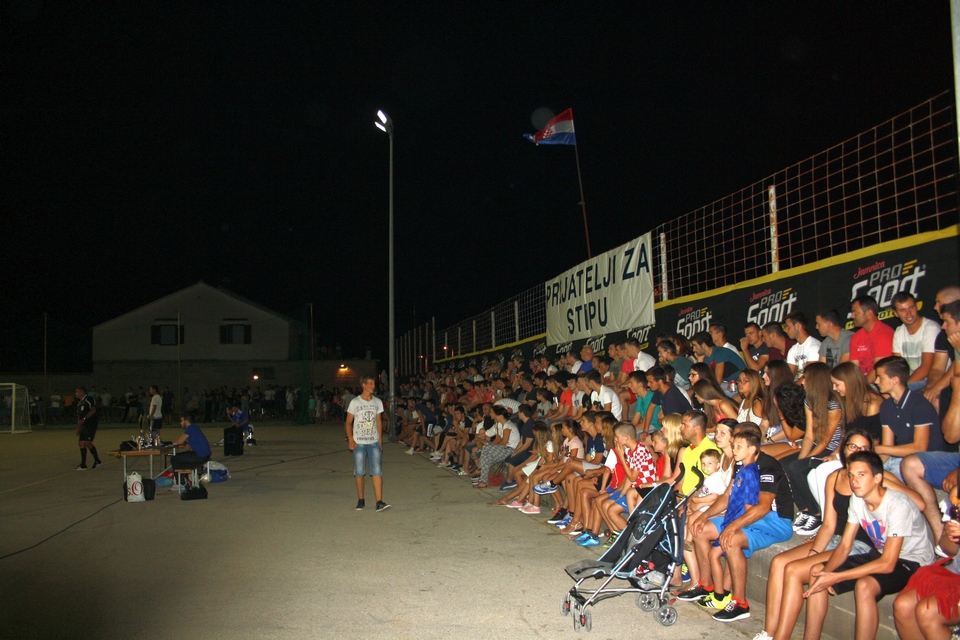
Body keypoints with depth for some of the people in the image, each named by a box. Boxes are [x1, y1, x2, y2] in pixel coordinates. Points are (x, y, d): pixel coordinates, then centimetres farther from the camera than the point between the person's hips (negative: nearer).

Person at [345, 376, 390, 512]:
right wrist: (350, 440, -10)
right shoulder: (355, 402, -3)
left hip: (374, 442, 2)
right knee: (359, 472, 4)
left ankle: (379, 502, -11)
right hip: (358, 443, -2)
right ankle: (360, 500, 19)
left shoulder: (378, 402, 7)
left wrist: (380, 440, 9)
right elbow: (348, 422, 1)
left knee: (377, 471, -8)